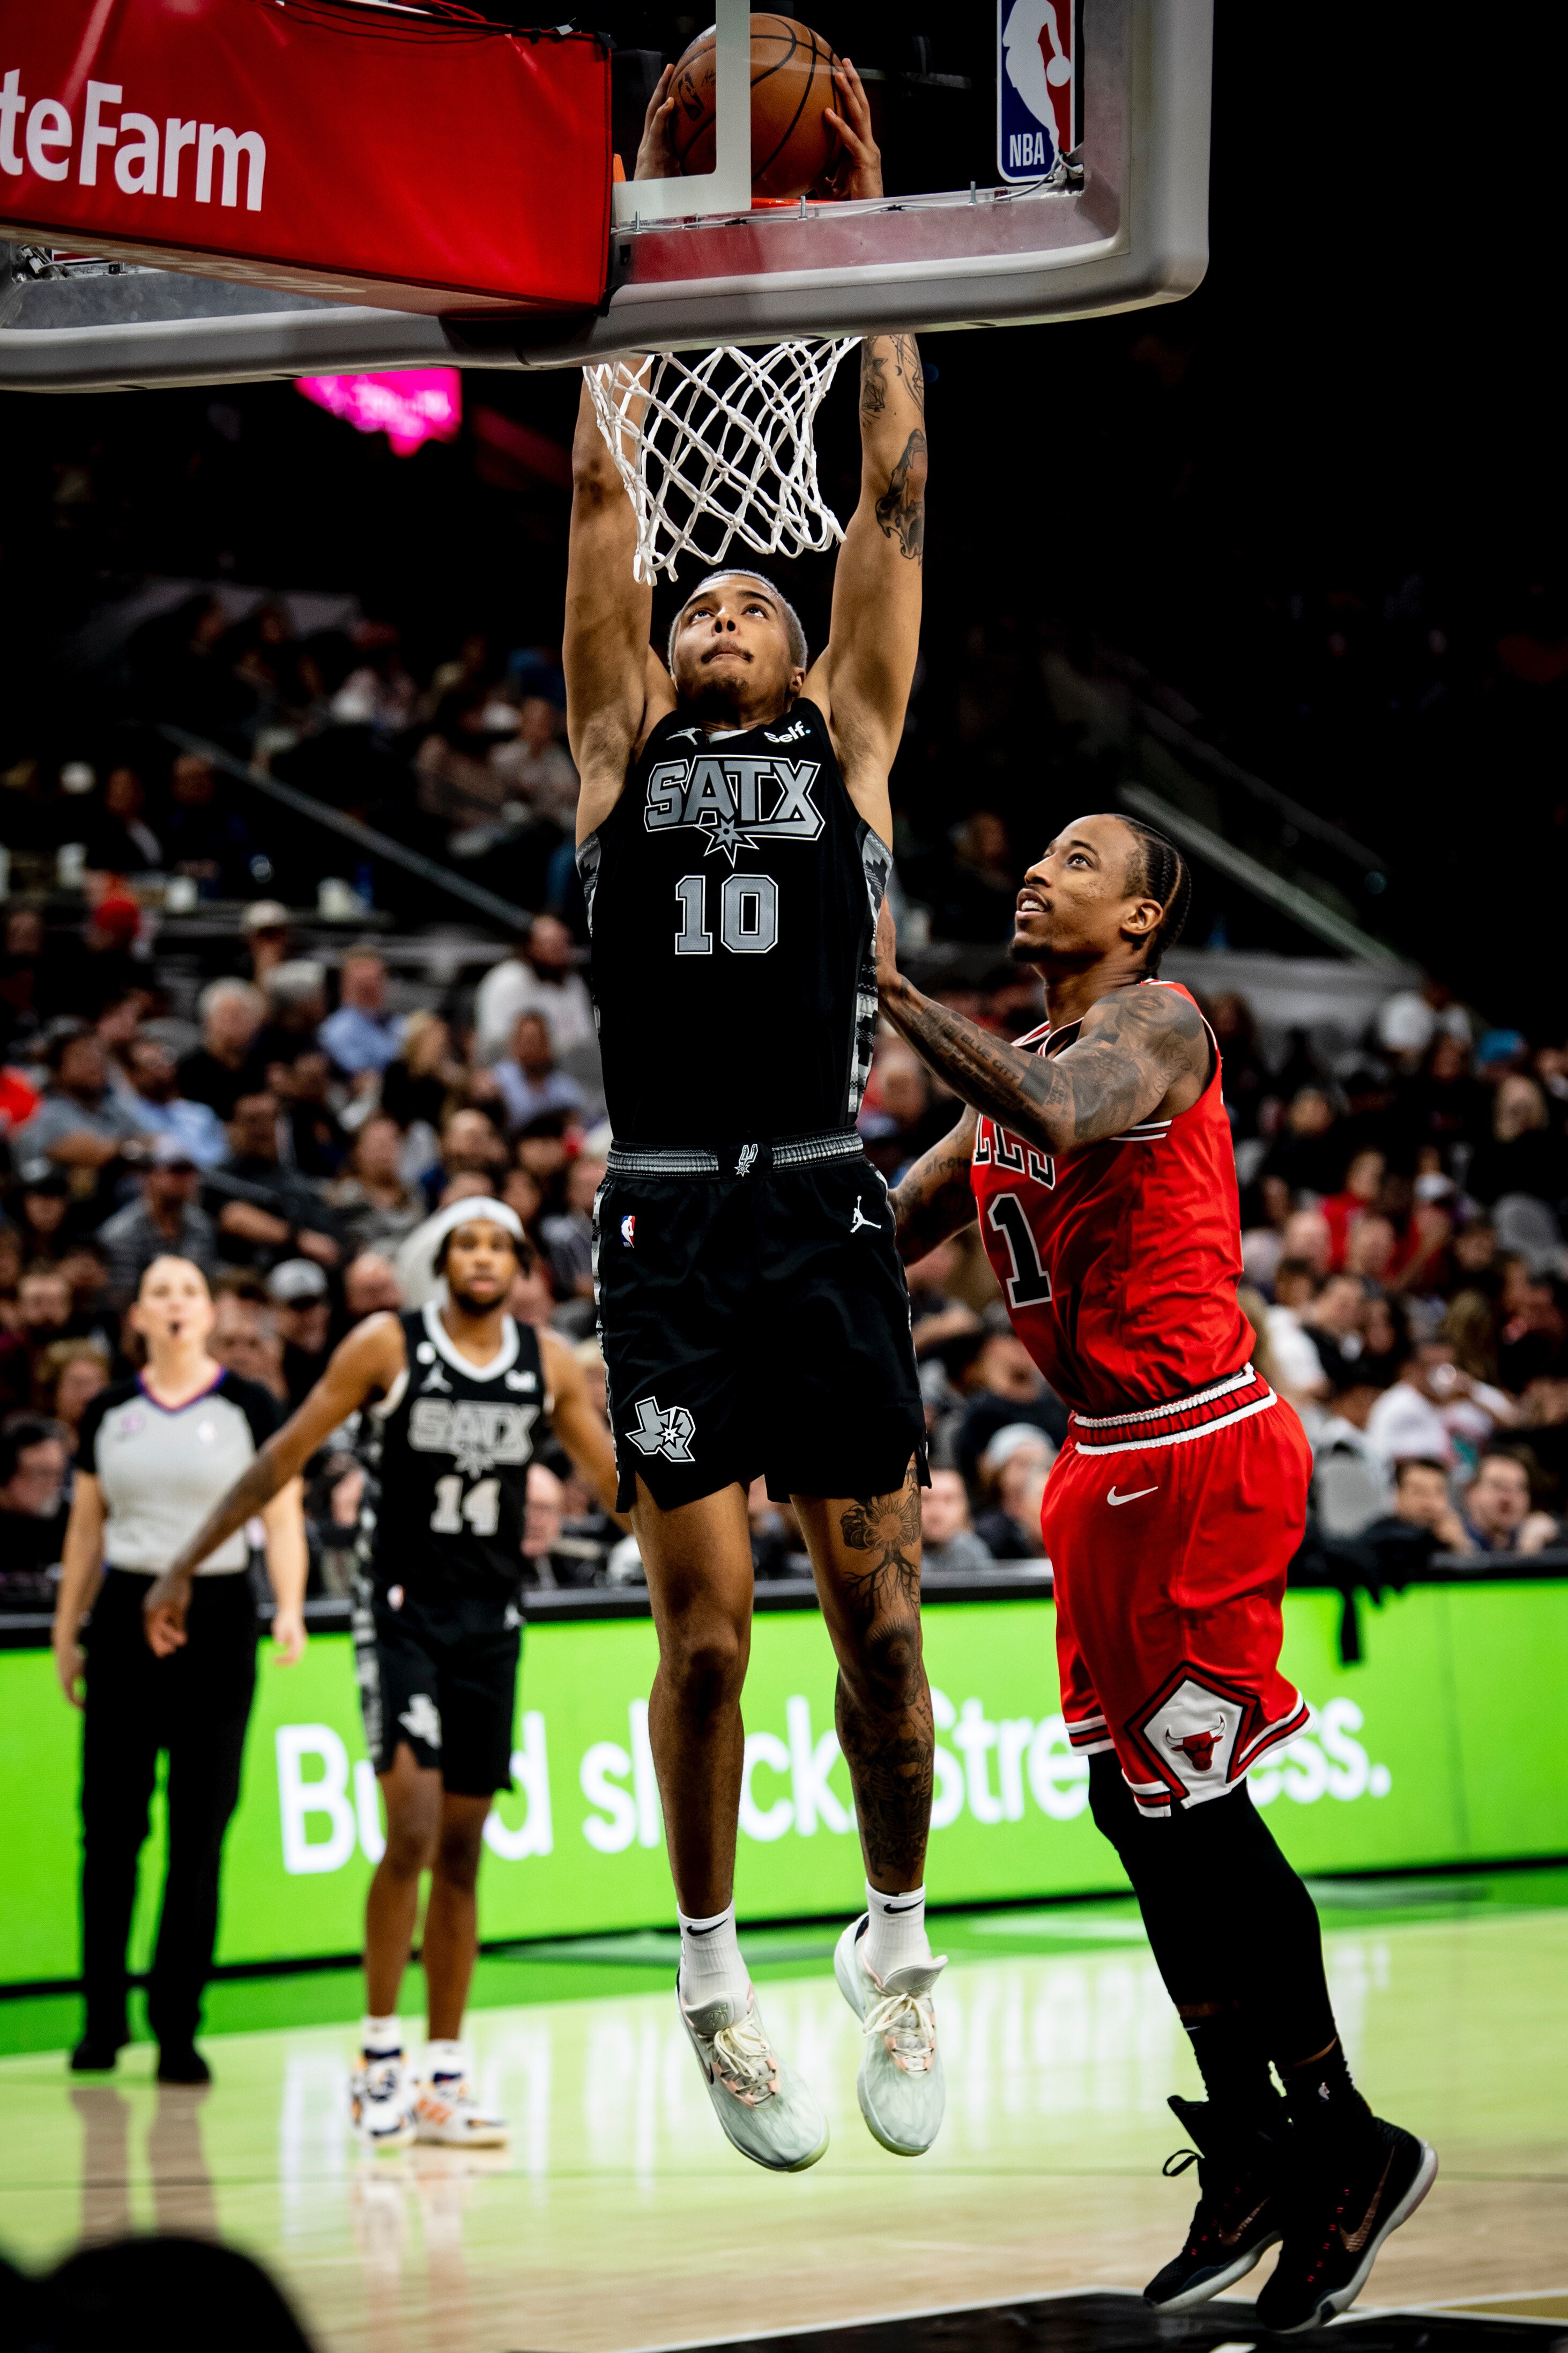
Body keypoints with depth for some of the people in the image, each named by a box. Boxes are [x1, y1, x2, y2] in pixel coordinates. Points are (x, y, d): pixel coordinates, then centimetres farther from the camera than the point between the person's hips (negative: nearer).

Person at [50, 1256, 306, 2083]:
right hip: (124, 1617, 2)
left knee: (200, 1830, -2)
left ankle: (177, 2028, 3)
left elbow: (282, 1518, -3)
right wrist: (65, 1632, 12)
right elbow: (86, 1529, 14)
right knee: (110, 1825, 0)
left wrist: (291, 1608, -17)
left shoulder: (247, 1408, 1)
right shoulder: (108, 1414, 8)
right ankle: (103, 2017, 11)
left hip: (215, 1619, -2)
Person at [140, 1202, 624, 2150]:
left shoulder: (550, 1363, 4)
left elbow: (616, 1478, 14)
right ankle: (379, 2056, -6)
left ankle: (446, 2080, 13)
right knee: (414, 1831, -17)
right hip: (401, 1612, -4)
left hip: (491, 1624, 4)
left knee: (463, 1853, 7)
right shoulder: (387, 1346, -6)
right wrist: (185, 1567, -5)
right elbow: (284, 1457, -3)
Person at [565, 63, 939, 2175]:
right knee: (705, 1626, -1)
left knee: (876, 1608, 3)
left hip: (828, 1217, 0)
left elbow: (895, 495, 10)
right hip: (670, 1224, 0)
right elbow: (602, 498, 13)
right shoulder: (620, 754, 13)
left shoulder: (848, 740, 13)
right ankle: (715, 1979, 12)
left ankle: (897, 1947, 19)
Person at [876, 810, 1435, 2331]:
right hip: (1109, 1463, 9)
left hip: (1200, 1451, -9)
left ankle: (1348, 2146, 6)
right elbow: (885, 1236, 24)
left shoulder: (1158, 1025, -11)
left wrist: (893, 992, -29)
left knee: (1196, 1811, -6)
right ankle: (1248, 2153, 21)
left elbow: (1065, 1119, -34)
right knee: (1133, 1803, 11)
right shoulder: (1019, 1066, 17)